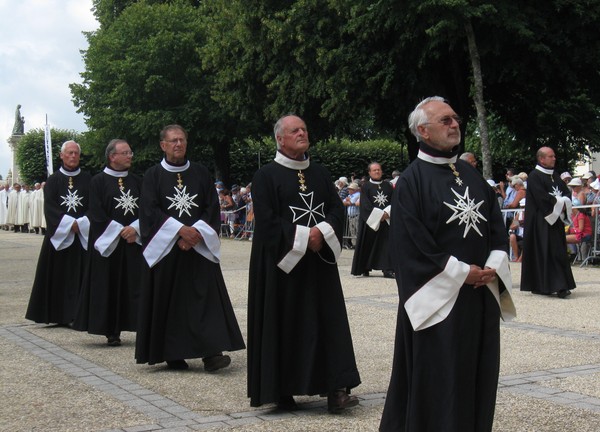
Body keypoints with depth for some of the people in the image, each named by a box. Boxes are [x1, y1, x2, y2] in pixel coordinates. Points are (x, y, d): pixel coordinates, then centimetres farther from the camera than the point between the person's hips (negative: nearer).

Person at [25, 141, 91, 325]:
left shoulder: (87, 179, 7)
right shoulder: (53, 180, 5)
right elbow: (49, 207, -4)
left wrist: (80, 223, -13)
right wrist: (69, 223, -15)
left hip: (83, 235, 0)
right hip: (58, 234, 0)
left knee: (80, 275, -3)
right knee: (59, 275, 0)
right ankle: (58, 315, 5)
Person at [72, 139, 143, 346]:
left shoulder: (136, 181, 12)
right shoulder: (99, 181, 0)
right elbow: (96, 213, -7)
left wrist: (135, 228, -10)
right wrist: (120, 231, -12)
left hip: (134, 241, 3)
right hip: (108, 242, -3)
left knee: (135, 286, 0)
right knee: (109, 286, -2)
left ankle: (142, 327, 1)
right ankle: (112, 332, 3)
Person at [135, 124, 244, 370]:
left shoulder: (200, 173, 9)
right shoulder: (153, 175, 4)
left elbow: (212, 207, 5)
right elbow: (149, 211, -6)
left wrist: (196, 232, -11)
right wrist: (180, 229, -16)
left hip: (199, 247, 1)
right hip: (165, 248, -1)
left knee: (206, 297, -8)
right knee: (169, 301, 1)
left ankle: (211, 353, -13)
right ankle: (172, 354, 10)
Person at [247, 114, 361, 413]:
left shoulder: (320, 173, 12)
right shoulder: (266, 176, -4)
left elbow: (337, 209, 7)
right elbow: (266, 220, -12)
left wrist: (321, 232, -12)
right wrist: (303, 237, -15)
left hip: (319, 262, 5)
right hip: (282, 264, -4)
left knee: (327, 321, -2)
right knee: (284, 325, -1)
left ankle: (335, 389, -4)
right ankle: (281, 391, 9)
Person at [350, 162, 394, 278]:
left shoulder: (388, 186, 13)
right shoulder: (366, 186, 2)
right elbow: (365, 204, -7)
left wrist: (387, 213, -11)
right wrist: (379, 214, -14)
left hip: (386, 220, 3)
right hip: (370, 221, -3)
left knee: (386, 244, -5)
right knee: (368, 244, 0)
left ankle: (387, 269, -9)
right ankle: (365, 269, 10)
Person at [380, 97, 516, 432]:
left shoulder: (472, 174, 13)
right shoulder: (412, 180, -8)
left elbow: (497, 225, 13)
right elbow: (412, 244, -15)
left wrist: (494, 265, -5)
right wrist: (461, 273, -14)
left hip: (482, 294, 7)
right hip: (438, 297, -6)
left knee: (478, 373, 11)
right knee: (437, 378, -1)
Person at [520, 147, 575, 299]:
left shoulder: (555, 176, 16)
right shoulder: (534, 176, -8)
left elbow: (567, 192, 12)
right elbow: (542, 198, -18)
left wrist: (564, 203, -7)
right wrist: (558, 203, -10)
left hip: (555, 220, 8)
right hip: (541, 222, -8)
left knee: (558, 251, 4)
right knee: (543, 251, -8)